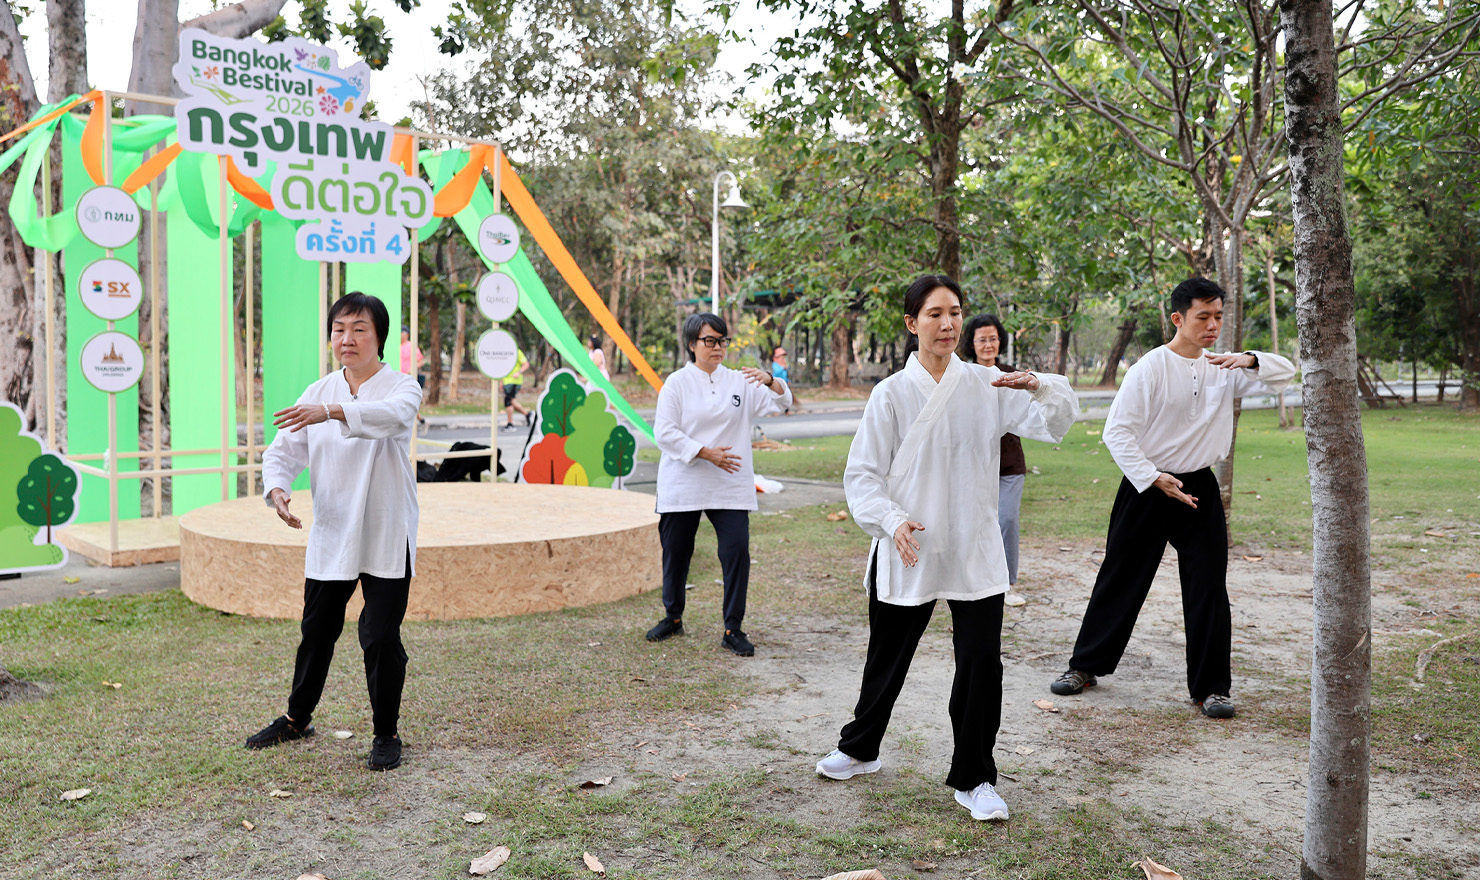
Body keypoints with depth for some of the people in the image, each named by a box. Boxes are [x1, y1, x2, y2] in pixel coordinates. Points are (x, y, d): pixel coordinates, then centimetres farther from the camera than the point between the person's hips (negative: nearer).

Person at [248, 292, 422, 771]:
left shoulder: (401, 386, -7)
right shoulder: (317, 393, 7)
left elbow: (391, 415, -31)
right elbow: (283, 449, 3)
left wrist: (331, 412, -47)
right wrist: (277, 488, -19)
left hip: (386, 538, -4)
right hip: (329, 534, 4)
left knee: (380, 636, -2)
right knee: (317, 630, 17)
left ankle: (387, 734, 16)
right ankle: (297, 718, 38)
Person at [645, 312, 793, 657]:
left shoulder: (739, 381, 6)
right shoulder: (677, 383, -1)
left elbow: (780, 403, 2)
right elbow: (664, 432, -8)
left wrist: (770, 380, -20)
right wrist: (706, 453, -16)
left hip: (730, 485, 1)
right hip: (683, 484, -1)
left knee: (737, 550, -8)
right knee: (676, 552, 9)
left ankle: (733, 629, 3)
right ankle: (672, 617, 31)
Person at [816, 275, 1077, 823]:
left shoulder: (987, 386, 1)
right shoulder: (892, 394, -4)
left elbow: (1057, 422, -2)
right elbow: (862, 474, -4)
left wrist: (1041, 386, -23)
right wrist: (892, 520, -21)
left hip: (974, 553, 1)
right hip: (907, 552, -1)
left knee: (981, 663, -2)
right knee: (887, 659, 15)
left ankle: (973, 779, 17)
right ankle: (859, 749, 40)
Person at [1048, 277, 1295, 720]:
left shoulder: (1223, 368, 5)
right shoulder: (1150, 368, -11)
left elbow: (1285, 372, 7)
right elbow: (1117, 431, -13)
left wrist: (1249, 360, -14)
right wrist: (1154, 479, -20)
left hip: (1200, 488, 4)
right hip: (1147, 488, -4)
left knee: (1209, 587, 2)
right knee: (1121, 580, 6)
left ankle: (1211, 687, 12)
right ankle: (1086, 665, 21)